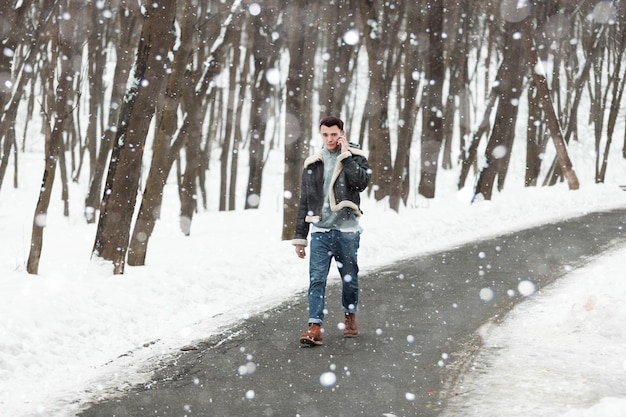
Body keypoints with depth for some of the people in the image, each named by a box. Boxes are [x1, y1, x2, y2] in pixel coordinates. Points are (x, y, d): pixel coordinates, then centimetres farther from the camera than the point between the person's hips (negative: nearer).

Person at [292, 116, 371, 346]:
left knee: (349, 277, 10)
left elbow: (362, 181, -19)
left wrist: (345, 155, -13)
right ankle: (315, 326, -11)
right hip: (320, 230, 1)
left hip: (347, 229, -1)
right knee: (316, 278, -8)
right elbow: (304, 202, 12)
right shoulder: (312, 163, 10)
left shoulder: (355, 157, 3)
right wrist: (299, 236, 9)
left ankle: (350, 315, 31)